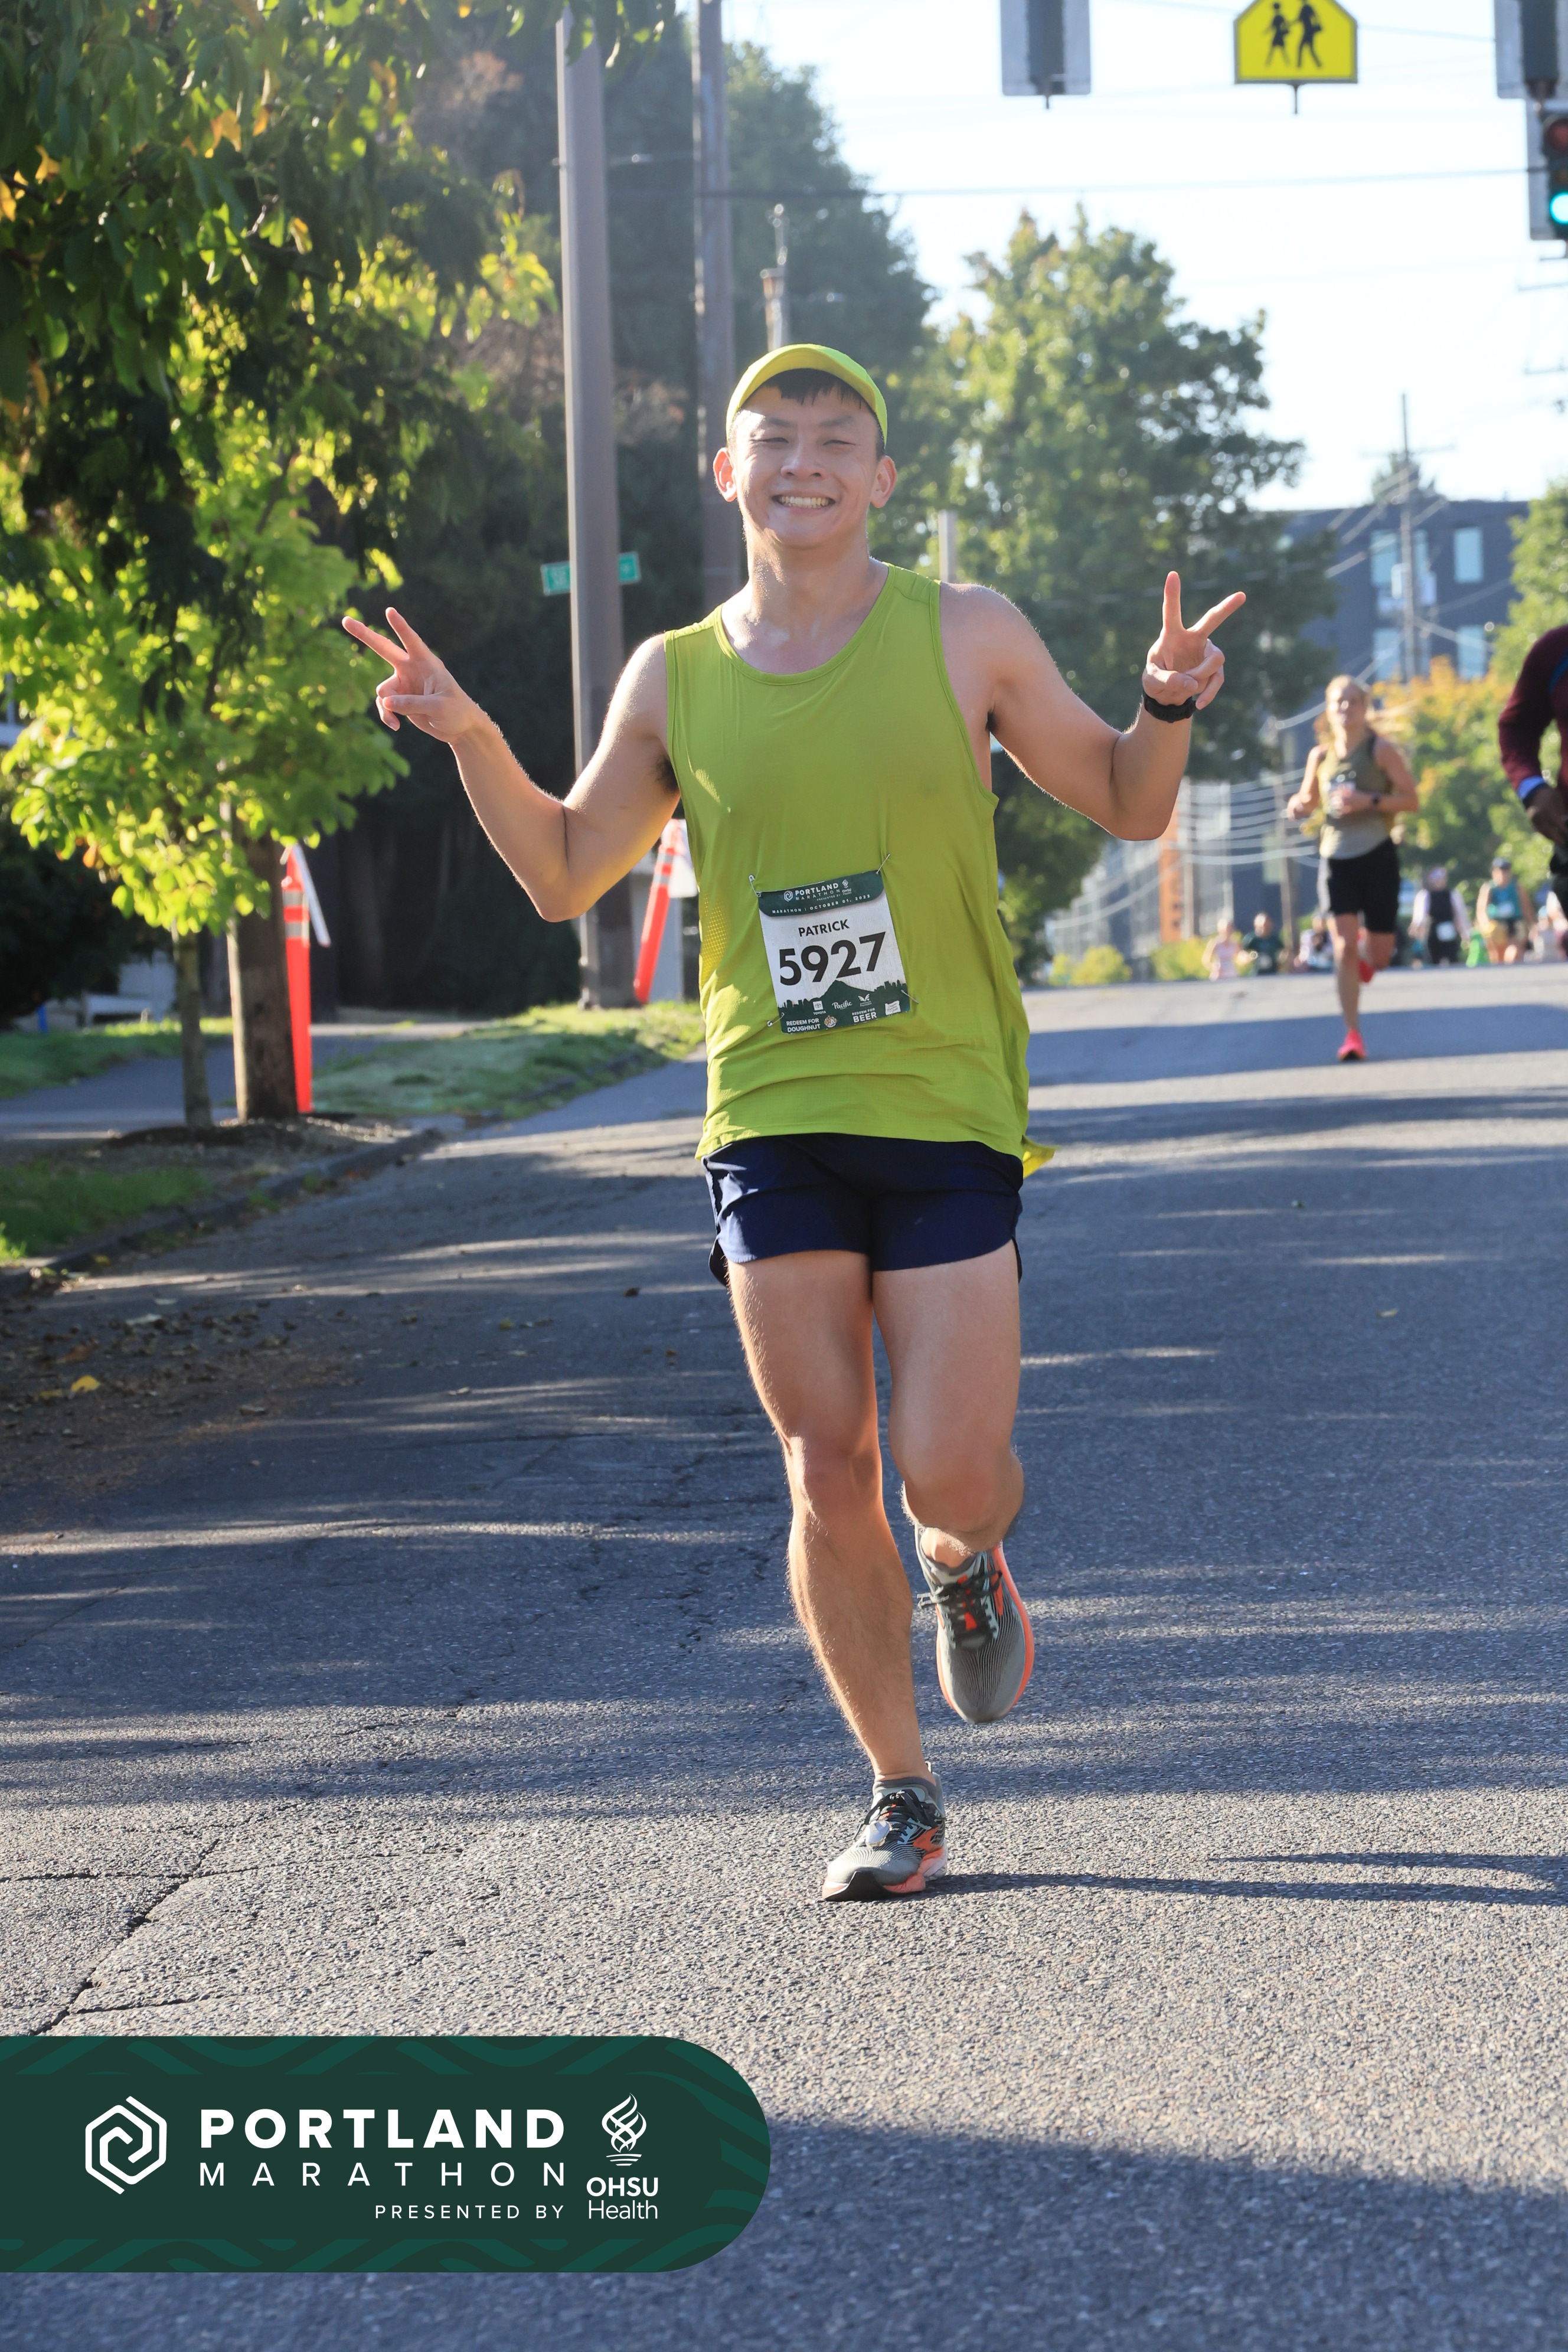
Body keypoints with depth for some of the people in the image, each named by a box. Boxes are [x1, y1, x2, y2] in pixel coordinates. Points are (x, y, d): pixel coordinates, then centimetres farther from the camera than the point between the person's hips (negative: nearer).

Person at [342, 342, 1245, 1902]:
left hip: (949, 1116, -2)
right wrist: (470, 744, 2)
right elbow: (564, 876, 17)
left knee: (948, 1478, -8)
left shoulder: (964, 638, 2)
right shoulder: (673, 680, 7)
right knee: (826, 1478, -1)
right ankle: (900, 1795, 15)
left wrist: (1168, 708, -11)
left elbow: (1127, 808, 10)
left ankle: (966, 1566, 30)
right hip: (769, 1120, 2)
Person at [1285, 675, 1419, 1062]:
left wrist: (1370, 801, -21)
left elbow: (1411, 799, -6)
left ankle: (1365, 958, 43)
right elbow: (1310, 798, 23)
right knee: (1344, 947, -12)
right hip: (1336, 857, 2)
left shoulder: (1381, 750, -4)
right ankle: (1352, 1034, -8)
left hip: (1377, 855, -2)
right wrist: (1298, 805, -1)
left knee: (1379, 955, 4)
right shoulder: (1320, 756, 7)